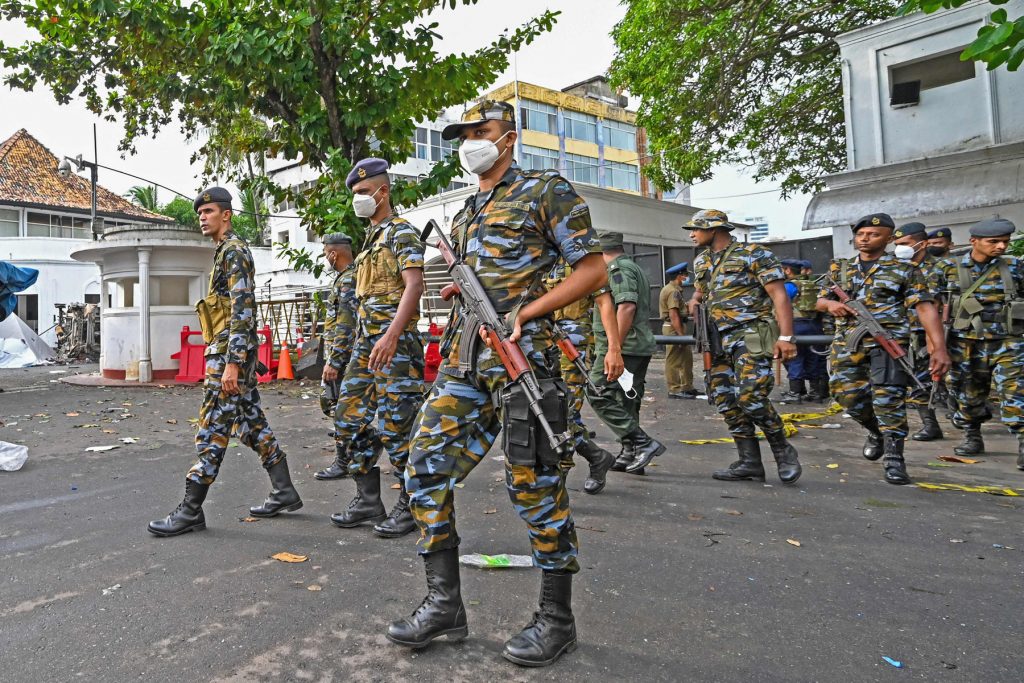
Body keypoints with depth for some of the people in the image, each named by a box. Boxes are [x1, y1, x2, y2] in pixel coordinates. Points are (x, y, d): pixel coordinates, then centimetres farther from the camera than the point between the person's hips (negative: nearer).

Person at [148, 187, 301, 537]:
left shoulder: (234, 250, -11)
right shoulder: (227, 252, 21)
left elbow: (241, 310, -20)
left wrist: (231, 362, -25)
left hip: (230, 352, -11)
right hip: (233, 352, 11)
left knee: (212, 428, -7)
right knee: (251, 422, 11)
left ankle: (190, 511, -2)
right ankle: (284, 493, 17)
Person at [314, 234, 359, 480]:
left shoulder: (348, 280, -17)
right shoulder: (346, 277, 16)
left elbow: (346, 326, -23)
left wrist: (333, 361, -24)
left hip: (341, 355, -10)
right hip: (339, 355, 10)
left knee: (340, 407, -4)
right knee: (328, 401, 19)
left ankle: (342, 464, 5)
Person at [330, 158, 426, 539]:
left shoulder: (401, 232, -6)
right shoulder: (372, 237, 21)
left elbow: (413, 285, -19)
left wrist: (392, 335, -30)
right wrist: (368, 340, 21)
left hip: (395, 341, -10)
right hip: (365, 341, 10)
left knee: (395, 425, -7)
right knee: (351, 419, 9)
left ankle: (410, 507, 6)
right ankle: (368, 501, 19)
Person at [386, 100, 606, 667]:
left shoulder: (546, 192, 2)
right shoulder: (465, 213, 23)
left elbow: (592, 269, -5)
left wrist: (525, 313, -14)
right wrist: (454, 334, 11)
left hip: (520, 352, -7)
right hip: (464, 359, 8)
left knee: (534, 483, -1)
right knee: (426, 467, 2)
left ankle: (556, 619, 15)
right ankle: (444, 604, 15)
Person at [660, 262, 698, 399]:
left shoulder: (669, 289, 18)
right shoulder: (674, 291, -15)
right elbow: (673, 315, -22)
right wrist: (680, 334, -24)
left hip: (676, 327, 11)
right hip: (674, 328, -11)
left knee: (687, 356, 15)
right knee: (674, 360, -5)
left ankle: (687, 387, 21)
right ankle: (674, 390, -1)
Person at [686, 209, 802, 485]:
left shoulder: (754, 255, -6)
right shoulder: (701, 262, 15)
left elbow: (779, 296, -11)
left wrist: (786, 337, -19)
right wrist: (694, 302, 10)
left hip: (751, 337, -8)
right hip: (719, 342, 8)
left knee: (751, 397, -18)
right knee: (726, 401, 3)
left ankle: (783, 451, 5)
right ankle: (750, 462, 12)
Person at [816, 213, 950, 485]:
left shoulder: (905, 270, 3)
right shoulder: (840, 268, 15)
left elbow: (925, 308, -4)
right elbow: (820, 300, 18)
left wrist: (939, 348, -15)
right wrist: (831, 304, -9)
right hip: (848, 342, 4)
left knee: (888, 397, -14)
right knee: (849, 395, 1)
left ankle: (894, 457, -5)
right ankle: (876, 432, 31)